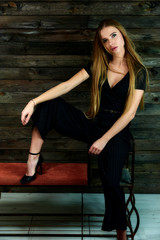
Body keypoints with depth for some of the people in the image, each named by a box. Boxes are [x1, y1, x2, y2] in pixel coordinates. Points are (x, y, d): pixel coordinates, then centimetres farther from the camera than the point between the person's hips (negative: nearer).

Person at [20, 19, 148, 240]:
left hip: (116, 132, -4)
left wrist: (104, 140, -16)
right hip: (91, 123, 4)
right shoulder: (98, 65, 4)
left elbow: (129, 113, -12)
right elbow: (67, 85, -5)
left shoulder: (138, 72, -6)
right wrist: (33, 102, -16)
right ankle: (34, 158, -11)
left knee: (111, 181, -26)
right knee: (50, 104, -15)